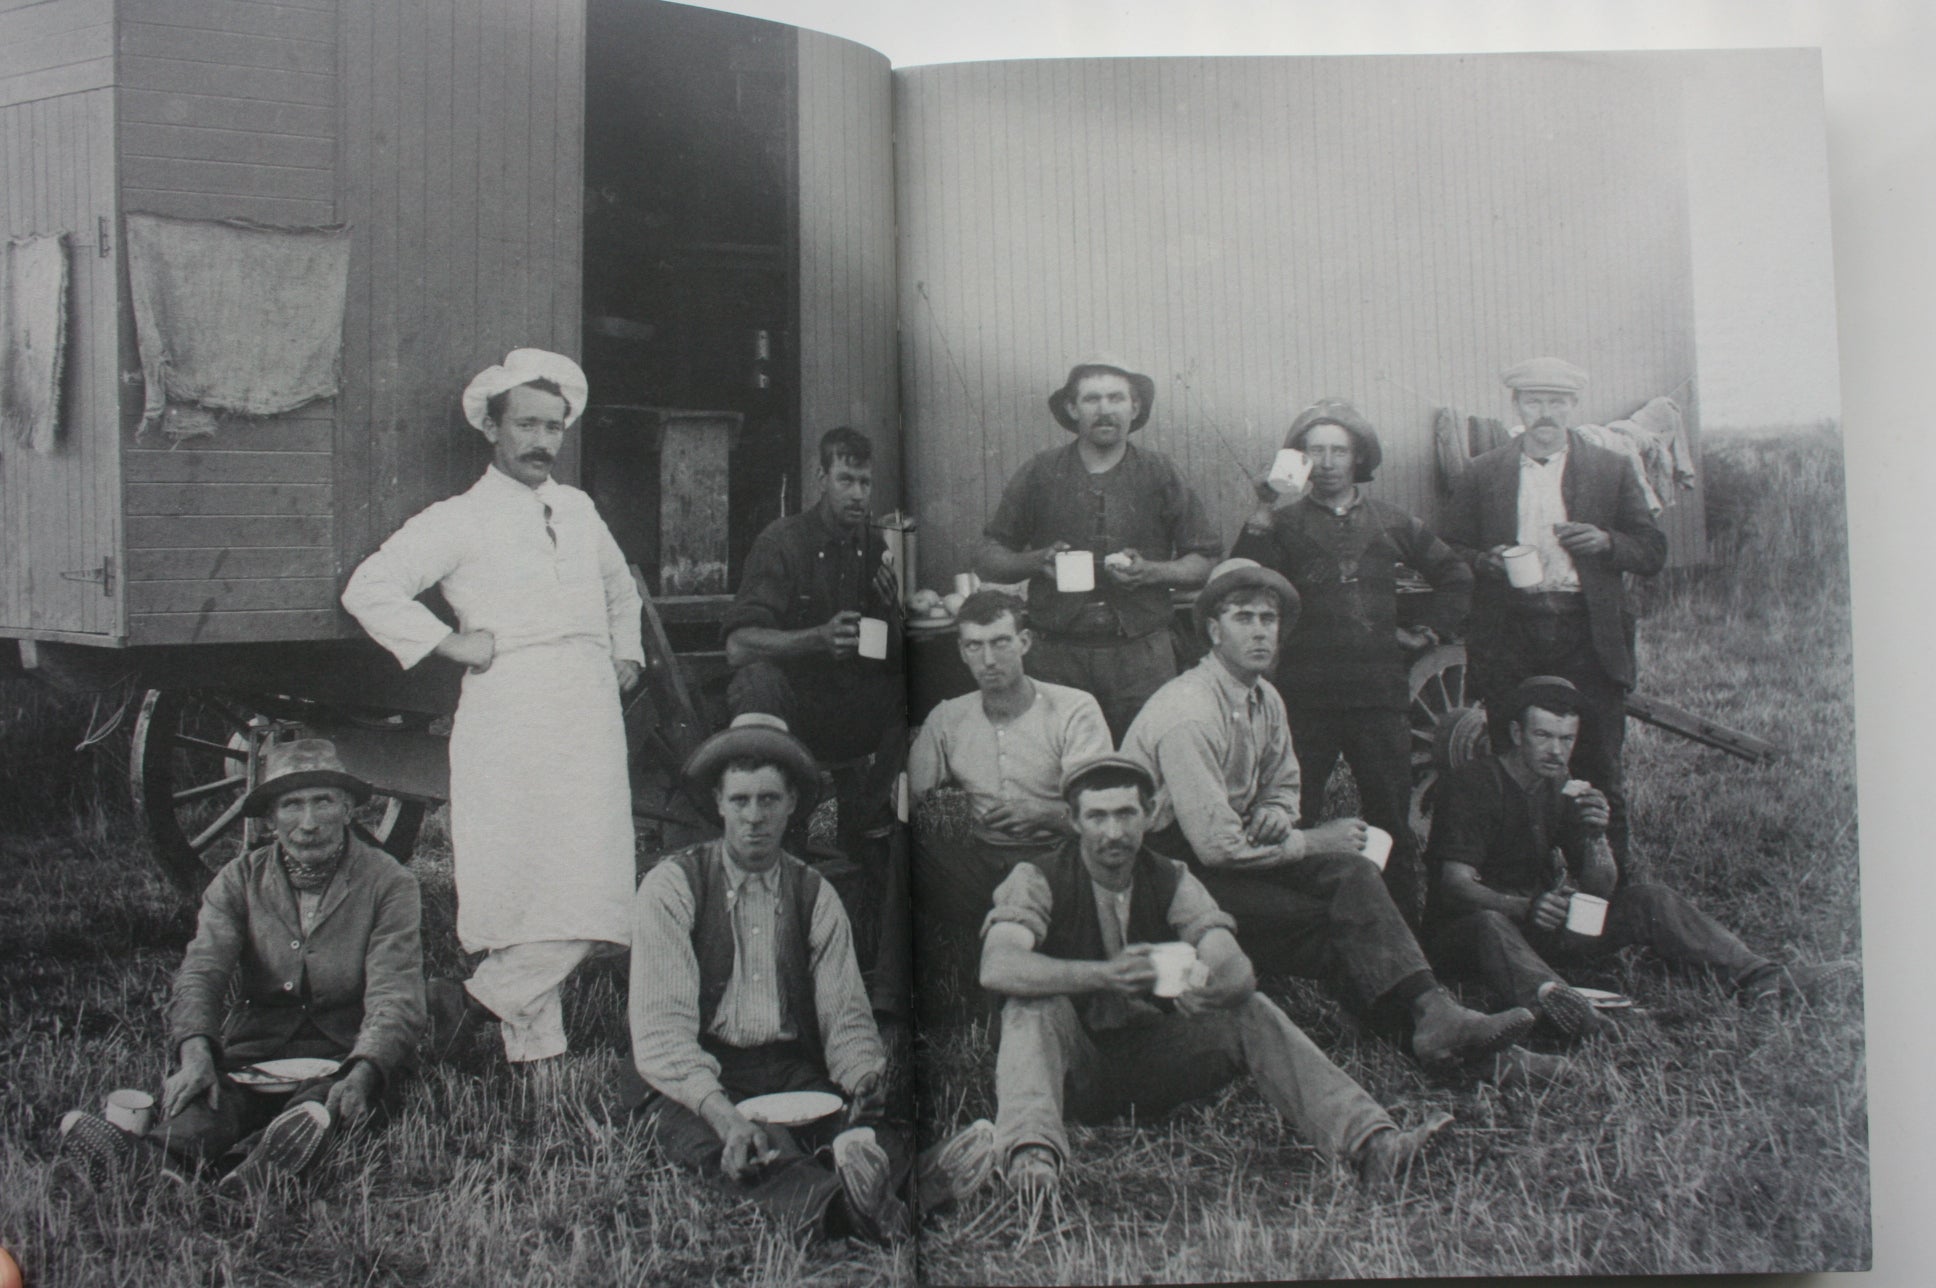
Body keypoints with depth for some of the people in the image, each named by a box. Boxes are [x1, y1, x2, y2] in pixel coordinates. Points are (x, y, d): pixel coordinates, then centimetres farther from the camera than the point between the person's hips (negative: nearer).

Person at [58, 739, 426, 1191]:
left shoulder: (388, 883, 1)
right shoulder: (239, 880, 10)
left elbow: (393, 998, -10)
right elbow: (200, 973, -5)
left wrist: (362, 1074, -32)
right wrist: (195, 1052, -28)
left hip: (343, 1058, -2)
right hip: (252, 1054, 2)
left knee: (325, 1104, -38)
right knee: (200, 1102, -33)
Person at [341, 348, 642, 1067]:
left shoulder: (579, 510, 21)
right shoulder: (459, 520, 3)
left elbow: (620, 586, 38)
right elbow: (368, 588, -4)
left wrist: (628, 655, 25)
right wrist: (446, 642, -7)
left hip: (590, 717, 5)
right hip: (508, 718, -5)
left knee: (588, 893, -4)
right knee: (521, 887, -7)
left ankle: (476, 1001, 6)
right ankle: (533, 1050, 3)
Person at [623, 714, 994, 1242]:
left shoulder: (816, 896, 11)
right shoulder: (671, 885, -2)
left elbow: (846, 1017, 6)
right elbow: (661, 1028, -12)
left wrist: (866, 1079, -19)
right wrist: (724, 1114, -30)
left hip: (793, 1076, 3)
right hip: (695, 1080, -3)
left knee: (880, 1130, -31)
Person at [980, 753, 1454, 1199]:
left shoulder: (1172, 882, 1)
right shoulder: (1038, 880, -9)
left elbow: (1239, 970, -13)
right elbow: (998, 967, -28)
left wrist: (1213, 984, -40)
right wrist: (1103, 975, -43)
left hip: (1151, 1062, 3)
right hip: (1072, 1067, -3)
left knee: (1251, 1013, -19)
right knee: (1038, 1003, -32)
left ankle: (1370, 1142, -29)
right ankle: (1030, 1152, -52)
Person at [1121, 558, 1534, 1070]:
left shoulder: (1265, 699, 6)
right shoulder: (1189, 712, -22)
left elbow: (1284, 783, 21)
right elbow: (1217, 845, -24)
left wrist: (1277, 812, -6)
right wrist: (1313, 842, -12)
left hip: (1230, 847, 7)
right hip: (1175, 869, -7)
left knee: (1352, 871, -17)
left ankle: (1429, 1011, -27)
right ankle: (1426, 1010, -12)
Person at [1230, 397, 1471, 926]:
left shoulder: (1391, 523, 13)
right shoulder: (1282, 524, 6)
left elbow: (1455, 575, 25)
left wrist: (1428, 631, 15)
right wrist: (1259, 521, -18)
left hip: (1380, 692, 2)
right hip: (1304, 695, -2)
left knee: (1391, 819, 6)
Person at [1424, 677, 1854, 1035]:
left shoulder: (1567, 790, 9)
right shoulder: (1472, 784, -10)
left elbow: (1601, 890, 3)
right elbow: (1455, 883, -21)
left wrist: (1595, 837, -18)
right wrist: (1525, 907, -37)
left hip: (1541, 924, 6)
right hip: (1466, 922, -6)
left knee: (1643, 899, -8)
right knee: (1489, 926, -41)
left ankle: (1757, 976, -22)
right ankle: (1549, 996, -70)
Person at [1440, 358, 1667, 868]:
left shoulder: (1613, 470, 11)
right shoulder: (1482, 473, 12)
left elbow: (1653, 553, 10)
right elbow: (1446, 553, 11)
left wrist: (1606, 542, -9)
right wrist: (1486, 561, -10)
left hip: (1587, 639, 0)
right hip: (1509, 639, 0)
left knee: (1599, 773, -1)